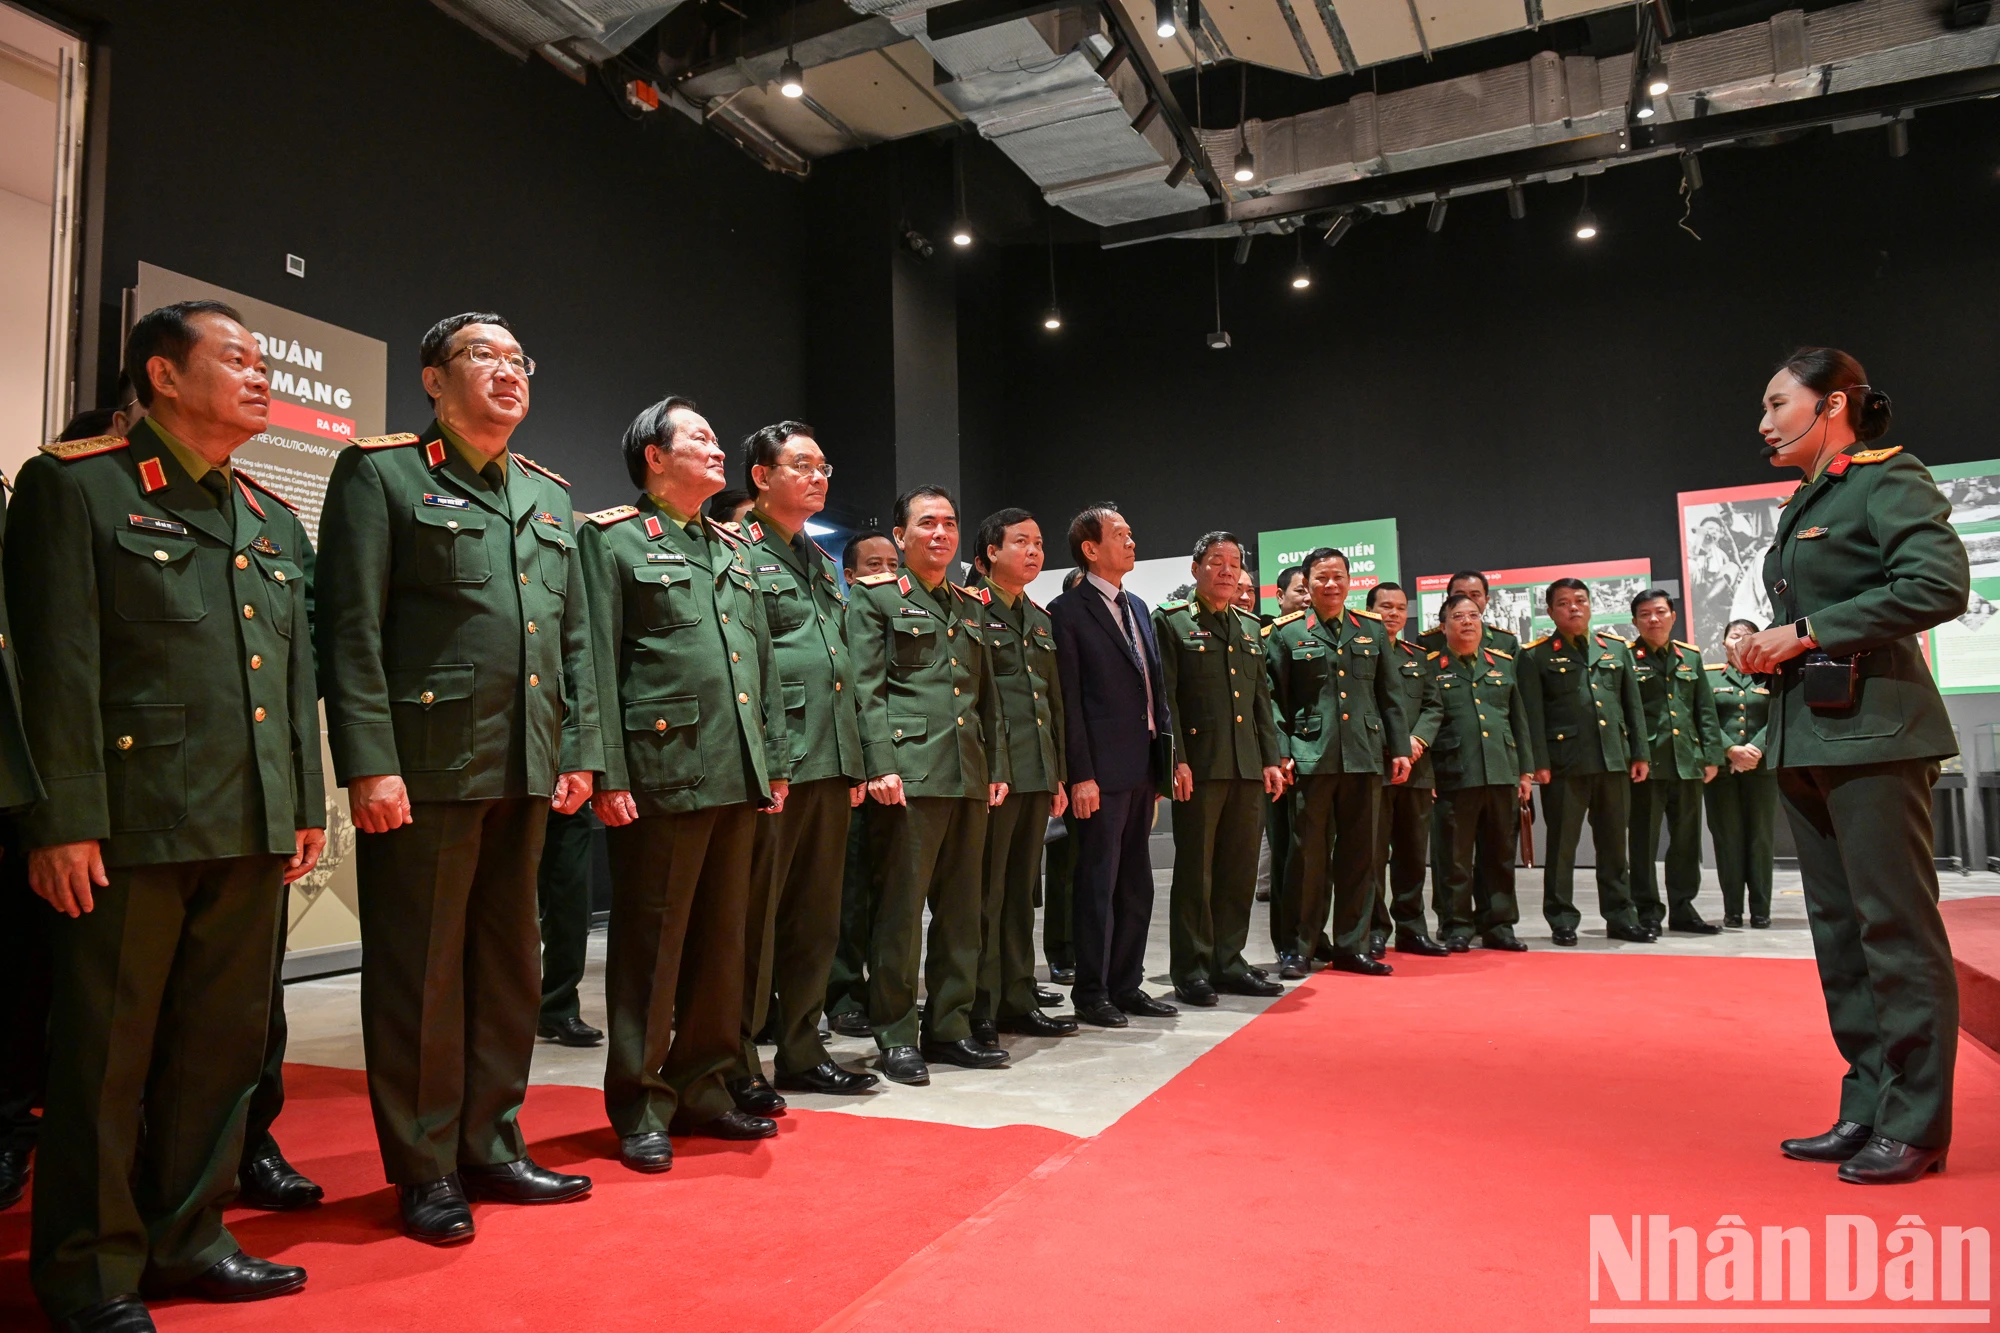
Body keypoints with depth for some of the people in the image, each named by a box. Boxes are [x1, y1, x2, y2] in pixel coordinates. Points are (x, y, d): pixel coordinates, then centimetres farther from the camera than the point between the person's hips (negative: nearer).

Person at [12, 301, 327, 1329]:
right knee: (105, 1053, 5)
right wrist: (63, 820, -15)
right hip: (131, 821, -6)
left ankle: (186, 1238, 29)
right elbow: (59, 666, -10)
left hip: (252, 828, 7)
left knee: (222, 1046, 13)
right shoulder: (75, 485, -2)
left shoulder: (274, 521, 17)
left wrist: (306, 806, 12)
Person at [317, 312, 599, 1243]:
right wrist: (370, 763, -16)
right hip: (424, 769, -6)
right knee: (420, 973, 3)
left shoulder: (549, 495, 18)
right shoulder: (380, 474, 0)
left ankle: (491, 1148, 27)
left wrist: (580, 750, 8)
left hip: (525, 774, 6)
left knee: (510, 965, 13)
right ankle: (424, 1171, 18)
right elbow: (351, 630, -9)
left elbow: (576, 636, 16)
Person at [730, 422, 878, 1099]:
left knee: (816, 918, 14)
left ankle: (801, 1052, 26)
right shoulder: (737, 551, -5)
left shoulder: (821, 561, 20)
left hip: (830, 764, 8)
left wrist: (854, 761, 17)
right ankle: (736, 1067, 13)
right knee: (753, 920, 1)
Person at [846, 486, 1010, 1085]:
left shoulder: (970, 606, 20)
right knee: (901, 903, -3)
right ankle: (896, 1035, 7)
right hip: (910, 771, -6)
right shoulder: (875, 596, 3)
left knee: (962, 906, 9)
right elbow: (866, 689, -6)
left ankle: (950, 1027, 20)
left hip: (969, 774, 6)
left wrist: (997, 765, 13)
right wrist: (880, 765, -16)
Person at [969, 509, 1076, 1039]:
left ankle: (1018, 1000, 23)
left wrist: (1058, 775, 17)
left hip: (1037, 773, 8)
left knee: (1021, 890, 13)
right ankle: (980, 1009, 8)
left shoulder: (1040, 618, 19)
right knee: (986, 891, -2)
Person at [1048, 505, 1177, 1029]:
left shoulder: (1136, 607, 17)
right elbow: (1069, 701, -12)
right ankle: (1091, 992, 12)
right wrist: (1081, 775, -16)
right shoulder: (1068, 611, -7)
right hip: (1102, 770, -8)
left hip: (1142, 767, 8)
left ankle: (1126, 985, 23)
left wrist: (1165, 755, 10)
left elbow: (1155, 686, 17)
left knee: (1136, 885, 13)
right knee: (1098, 884, 0)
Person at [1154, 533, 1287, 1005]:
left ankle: (1228, 963, 20)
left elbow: (1262, 699, 19)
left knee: (1240, 869, 10)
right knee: (1195, 869, 0)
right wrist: (1176, 759, -15)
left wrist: (1271, 759, 11)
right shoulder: (1170, 620, -2)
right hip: (1198, 767, -6)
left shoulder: (1250, 627, 18)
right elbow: (1164, 696, -8)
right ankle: (1192, 971, 8)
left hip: (1248, 769, 6)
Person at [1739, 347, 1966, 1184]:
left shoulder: (1888, 479, -5)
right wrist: (1769, 652, 4)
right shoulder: (1804, 505, 19)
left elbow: (1941, 582, -19)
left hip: (1872, 729, -9)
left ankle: (1915, 1128, 6)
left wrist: (1807, 632, -17)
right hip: (1805, 732, 9)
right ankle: (1867, 1111, 19)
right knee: (1839, 928, 11)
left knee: (1895, 926, -3)